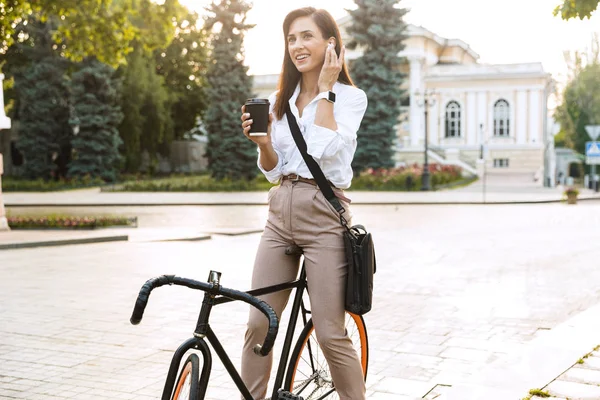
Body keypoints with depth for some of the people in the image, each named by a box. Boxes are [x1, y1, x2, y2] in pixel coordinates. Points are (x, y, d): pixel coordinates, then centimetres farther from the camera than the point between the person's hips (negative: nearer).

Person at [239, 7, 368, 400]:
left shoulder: (350, 97, -2)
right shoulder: (279, 100, 13)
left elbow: (325, 150, -20)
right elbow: (273, 171, 14)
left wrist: (325, 89, -10)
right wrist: (261, 140, -6)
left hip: (322, 215, -5)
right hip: (280, 213, 5)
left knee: (331, 334, -4)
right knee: (258, 324, 2)